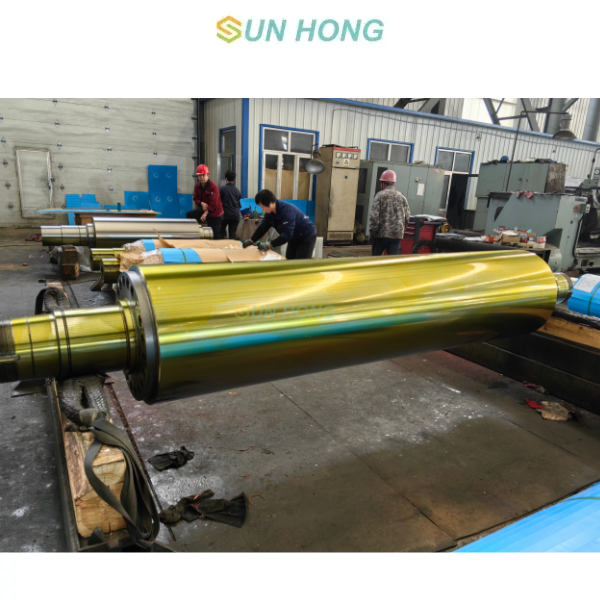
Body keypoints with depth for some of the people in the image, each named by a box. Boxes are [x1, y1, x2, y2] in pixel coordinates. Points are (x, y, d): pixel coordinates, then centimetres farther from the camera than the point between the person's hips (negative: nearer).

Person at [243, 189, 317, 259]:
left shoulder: (287, 210, -33)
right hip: (294, 237, 9)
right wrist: (251, 241, -9)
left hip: (307, 236, -9)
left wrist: (270, 245, -45)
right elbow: (262, 227, 0)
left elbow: (287, 234, -39)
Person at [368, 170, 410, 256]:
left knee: (375, 257, 14)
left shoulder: (380, 195, -5)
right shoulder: (402, 197, 8)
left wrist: (372, 233, -5)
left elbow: (374, 216, -11)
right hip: (397, 235, 3)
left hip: (381, 233, -3)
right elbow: (407, 217, 9)